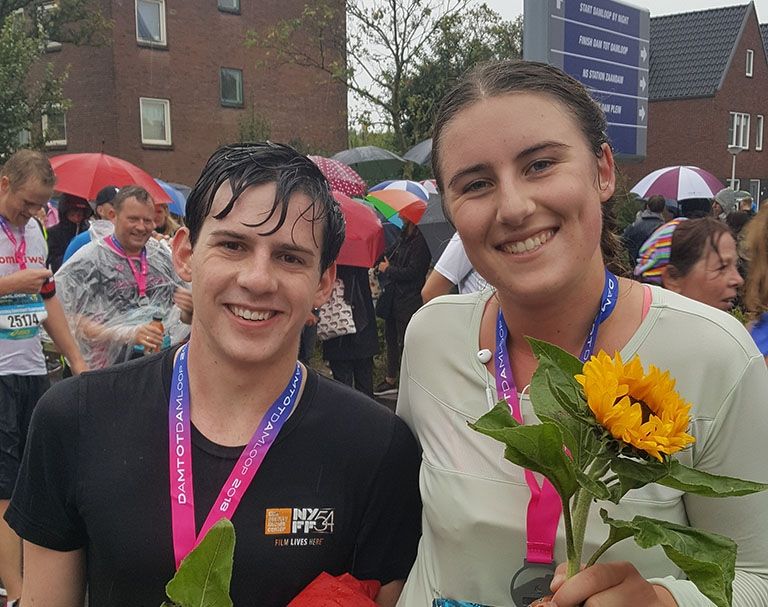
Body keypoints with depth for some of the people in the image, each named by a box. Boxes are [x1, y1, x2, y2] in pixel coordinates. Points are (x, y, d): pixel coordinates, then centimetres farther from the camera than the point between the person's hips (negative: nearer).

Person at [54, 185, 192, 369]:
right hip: (113, 365, -4)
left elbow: (184, 316, 21)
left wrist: (188, 309, -2)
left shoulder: (162, 255, 13)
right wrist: (129, 334, -18)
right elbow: (73, 322, -10)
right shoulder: (88, 260, -2)